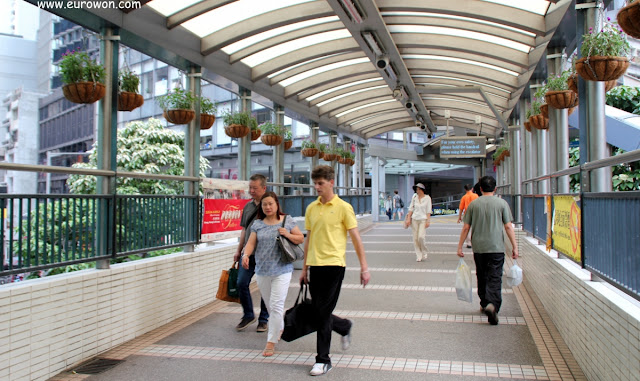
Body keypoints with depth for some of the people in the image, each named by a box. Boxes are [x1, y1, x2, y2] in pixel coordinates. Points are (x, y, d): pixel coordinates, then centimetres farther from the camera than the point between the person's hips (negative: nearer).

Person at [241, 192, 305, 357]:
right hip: (262, 270, 3)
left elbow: (301, 238, 6)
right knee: (269, 305, 15)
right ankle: (280, 328, 41)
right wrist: (246, 254, -21)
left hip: (282, 270, -3)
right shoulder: (257, 224, 6)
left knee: (276, 306, -8)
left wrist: (288, 235, -13)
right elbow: (251, 243, -1)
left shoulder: (287, 220, 1)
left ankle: (271, 341, 2)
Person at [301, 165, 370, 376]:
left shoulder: (343, 207, -6)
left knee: (323, 313, -3)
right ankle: (345, 327, 40)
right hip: (315, 266, 6)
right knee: (318, 312, 11)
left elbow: (356, 238, -4)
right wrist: (305, 268, 17)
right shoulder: (311, 208, 10)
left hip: (333, 264, -5)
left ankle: (323, 360, 11)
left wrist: (364, 268, -6)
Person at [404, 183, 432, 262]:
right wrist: (408, 218, 3)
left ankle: (424, 253, 8)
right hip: (414, 219, 3)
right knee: (415, 238, 0)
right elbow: (411, 208, 9)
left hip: (423, 219, -3)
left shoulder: (427, 198, -2)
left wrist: (428, 221, -10)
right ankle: (418, 256, 9)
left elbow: (428, 210, -3)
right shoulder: (414, 197, 6)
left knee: (421, 237, -16)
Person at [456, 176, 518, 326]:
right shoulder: (502, 203, -1)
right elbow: (508, 227, -4)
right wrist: (515, 247, 2)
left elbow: (466, 227, 2)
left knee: (482, 277, 18)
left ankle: (484, 304, 29)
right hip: (496, 247, -2)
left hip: (478, 247, 2)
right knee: (495, 278, -3)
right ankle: (492, 305, -22)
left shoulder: (473, 204, 3)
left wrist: (460, 246, 8)